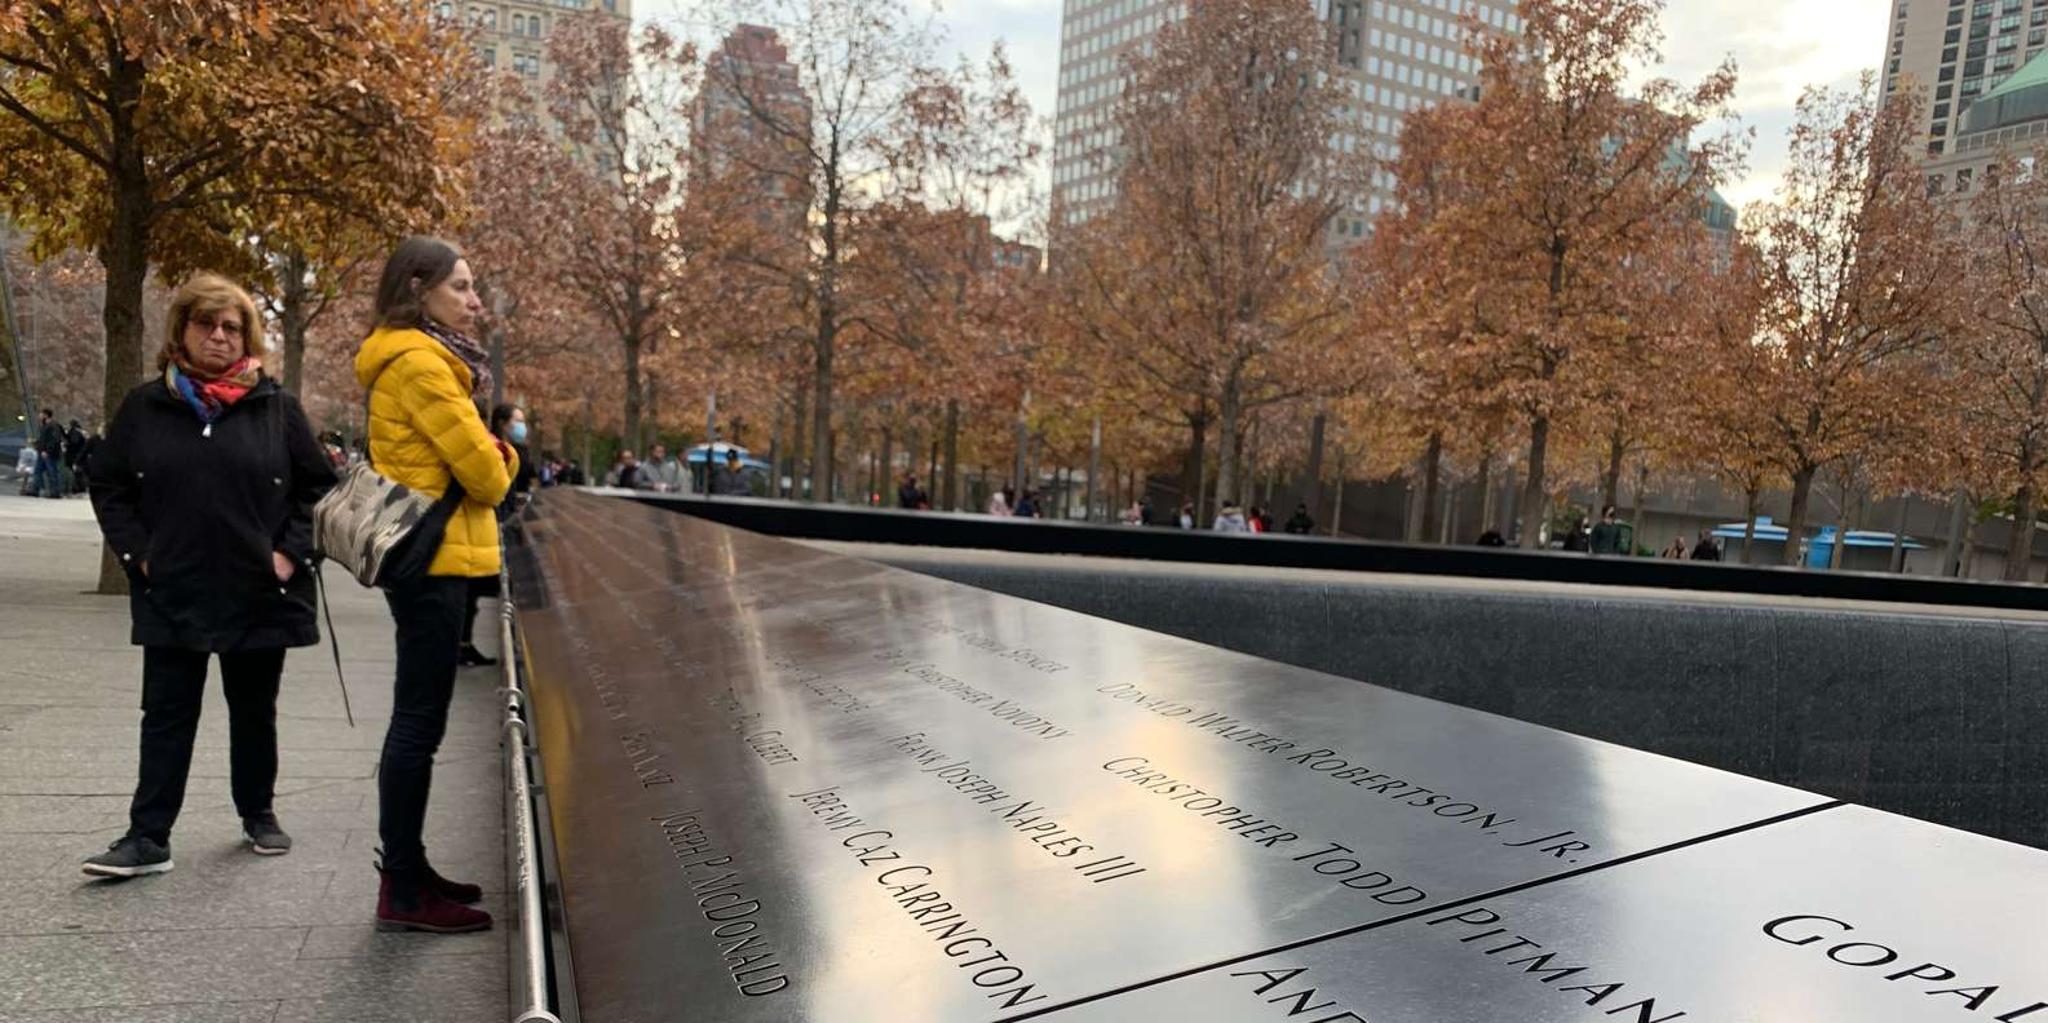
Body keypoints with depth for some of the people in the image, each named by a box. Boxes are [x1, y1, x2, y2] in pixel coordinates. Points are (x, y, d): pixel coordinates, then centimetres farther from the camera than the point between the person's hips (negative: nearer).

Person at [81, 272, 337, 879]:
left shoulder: (276, 407, -1)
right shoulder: (145, 406, 2)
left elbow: (319, 487, 2)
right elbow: (108, 487, 8)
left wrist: (292, 552, -6)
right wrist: (137, 553, -3)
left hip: (259, 595, 0)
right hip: (173, 596, 0)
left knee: (254, 712, 13)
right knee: (166, 716, 4)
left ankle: (258, 814, 29)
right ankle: (148, 837, 10)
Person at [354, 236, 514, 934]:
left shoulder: (417, 357, 18)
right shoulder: (419, 362, -14)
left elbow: (474, 451, 19)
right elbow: (476, 462, -16)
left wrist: (494, 459, -1)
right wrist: (498, 475, 4)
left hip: (426, 556, 11)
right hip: (432, 557, -11)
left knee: (417, 720, 15)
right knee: (419, 725, -5)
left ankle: (407, 870, 26)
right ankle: (402, 893, 2)